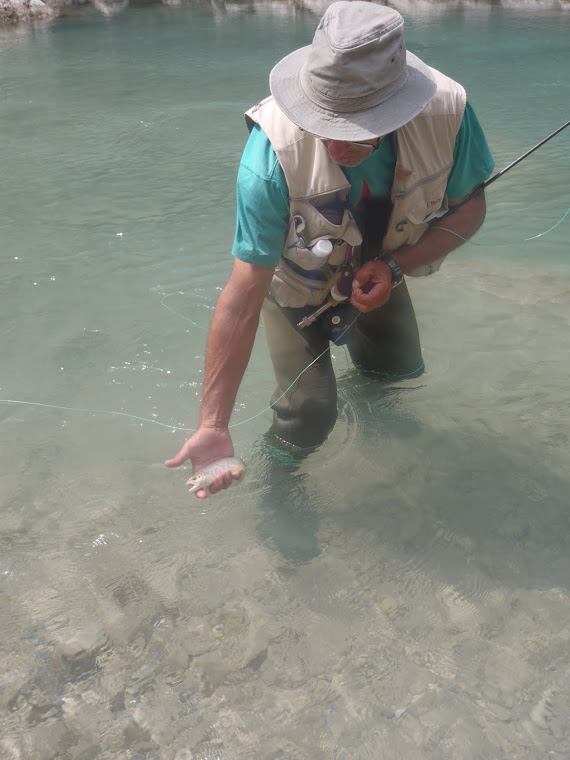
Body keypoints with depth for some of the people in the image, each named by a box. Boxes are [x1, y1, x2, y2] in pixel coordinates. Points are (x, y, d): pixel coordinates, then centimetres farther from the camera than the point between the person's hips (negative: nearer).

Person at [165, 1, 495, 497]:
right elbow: (243, 296, -38)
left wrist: (394, 267, -30)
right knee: (308, 416, -13)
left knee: (401, 368, 21)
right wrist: (213, 426, -38)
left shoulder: (447, 113, -33)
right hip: (295, 279, -3)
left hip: (379, 268, 4)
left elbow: (470, 207, -13)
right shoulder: (273, 151, -42)